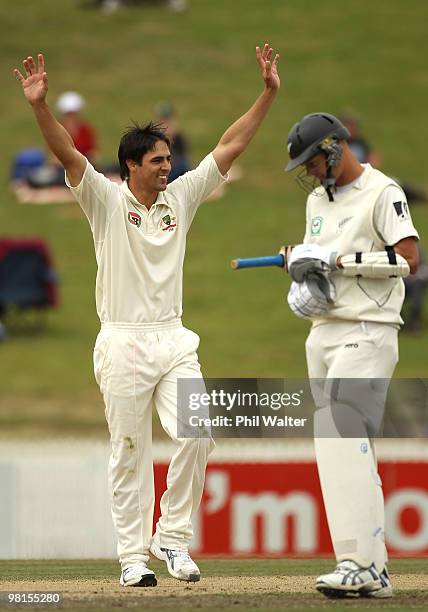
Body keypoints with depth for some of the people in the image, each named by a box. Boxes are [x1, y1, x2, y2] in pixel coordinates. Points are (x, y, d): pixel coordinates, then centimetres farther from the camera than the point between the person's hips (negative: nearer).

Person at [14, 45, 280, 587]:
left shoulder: (180, 198, 10)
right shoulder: (107, 201, -1)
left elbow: (229, 147, 11)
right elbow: (67, 154, -15)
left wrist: (268, 93, 7)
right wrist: (40, 106, -30)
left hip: (174, 340, 4)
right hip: (124, 343, -4)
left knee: (196, 436, -12)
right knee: (130, 455, 0)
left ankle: (172, 536, 3)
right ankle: (133, 556, 6)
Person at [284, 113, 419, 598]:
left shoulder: (382, 193, -8)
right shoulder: (317, 198, 18)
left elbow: (410, 259, -18)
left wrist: (337, 258, -18)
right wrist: (300, 283, 3)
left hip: (367, 334, -9)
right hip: (323, 334, 9)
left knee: (340, 437, -20)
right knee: (347, 449, 5)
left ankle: (360, 564, -25)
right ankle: (372, 570, 6)